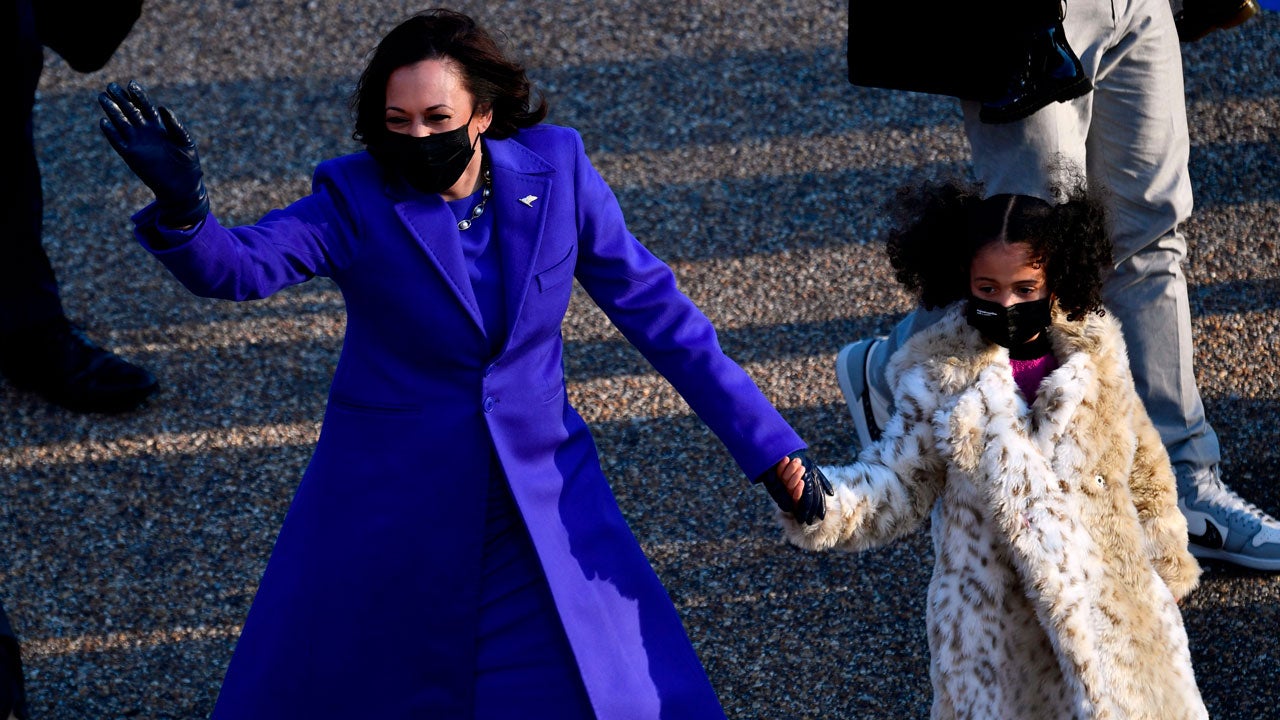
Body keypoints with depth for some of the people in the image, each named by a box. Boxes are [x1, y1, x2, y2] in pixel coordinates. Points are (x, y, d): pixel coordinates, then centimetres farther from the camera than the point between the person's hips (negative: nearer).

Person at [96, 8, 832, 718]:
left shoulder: (556, 172, -8)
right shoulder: (356, 201, -14)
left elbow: (653, 308, -2)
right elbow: (240, 265, -30)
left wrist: (768, 444, -2)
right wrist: (182, 204, -52)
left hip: (541, 500, 1)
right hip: (387, 503, -1)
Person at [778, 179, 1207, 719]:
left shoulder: (1094, 358, -3)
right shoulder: (940, 378, -10)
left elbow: (1143, 472, 9)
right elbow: (897, 484, -9)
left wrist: (1167, 564, 17)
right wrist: (820, 502, -28)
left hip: (1113, 605, 2)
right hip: (994, 623, -2)